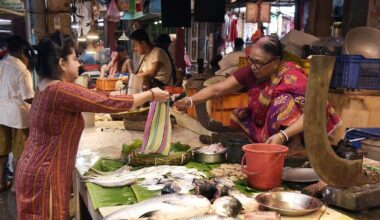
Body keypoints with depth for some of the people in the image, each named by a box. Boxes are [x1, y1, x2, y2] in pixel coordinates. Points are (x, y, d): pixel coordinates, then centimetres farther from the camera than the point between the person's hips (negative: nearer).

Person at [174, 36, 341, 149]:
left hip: (295, 134, -6)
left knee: (285, 101, -29)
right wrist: (190, 101, -27)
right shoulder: (250, 71, -12)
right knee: (238, 115, -6)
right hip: (264, 128, 7)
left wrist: (283, 136, -45)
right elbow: (216, 90, -11)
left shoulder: (292, 77, -26)